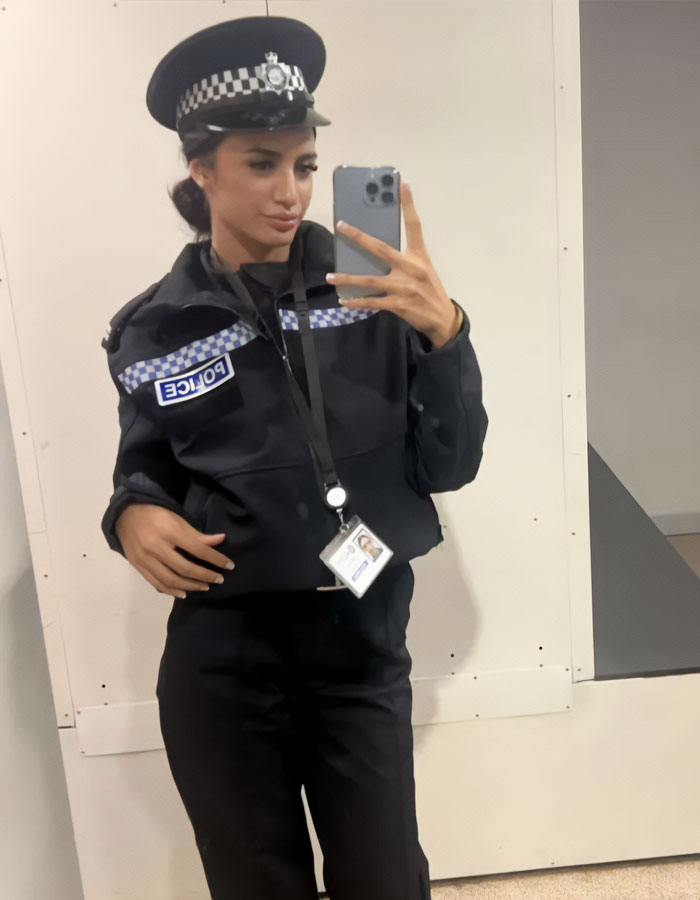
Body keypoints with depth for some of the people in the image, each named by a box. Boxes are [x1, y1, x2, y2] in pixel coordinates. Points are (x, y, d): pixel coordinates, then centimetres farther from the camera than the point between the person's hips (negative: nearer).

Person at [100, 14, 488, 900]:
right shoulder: (152, 329, -3)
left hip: (362, 644, 0)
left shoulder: (373, 291, -5)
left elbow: (448, 467, -7)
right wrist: (134, 514, -10)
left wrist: (443, 333, -22)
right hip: (219, 659, 1)